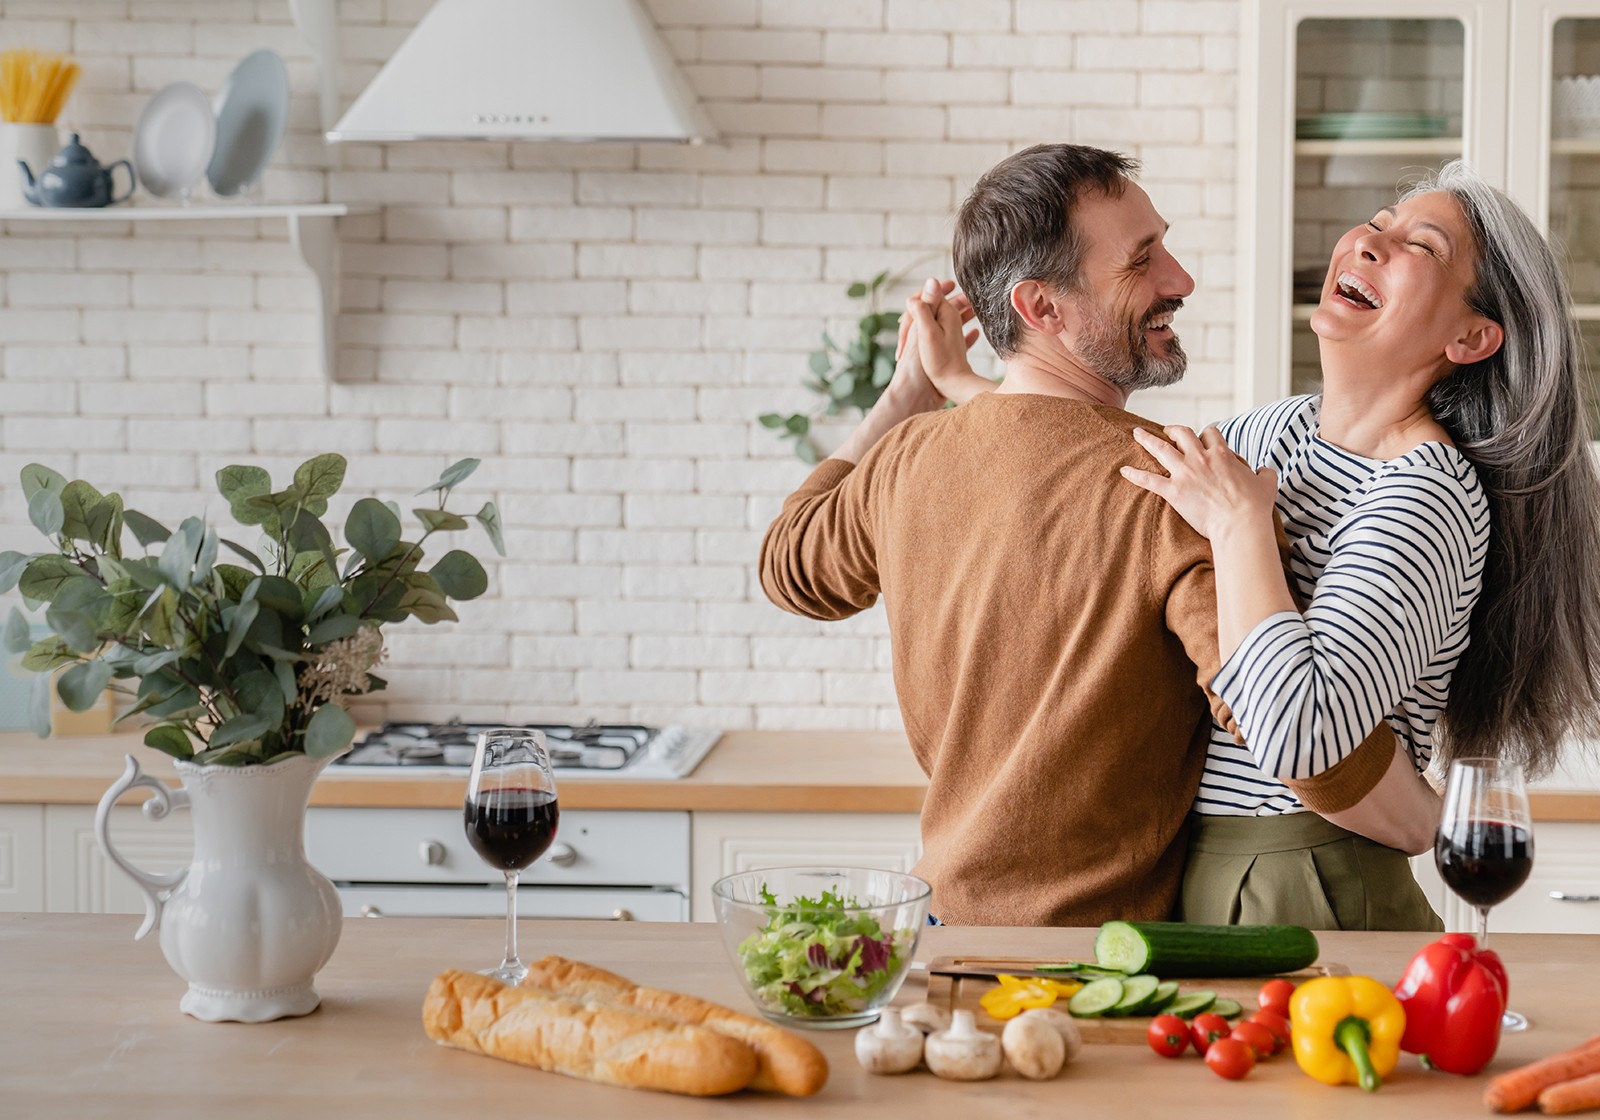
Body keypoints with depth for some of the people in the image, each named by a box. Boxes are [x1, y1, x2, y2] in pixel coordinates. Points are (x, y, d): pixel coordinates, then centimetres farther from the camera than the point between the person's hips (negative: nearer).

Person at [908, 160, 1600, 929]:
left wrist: (1239, 523, -24)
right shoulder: (1284, 431, 8)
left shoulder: (1428, 498, -20)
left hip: (1308, 898, -9)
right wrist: (960, 381, 26)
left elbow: (1297, 735, -34)